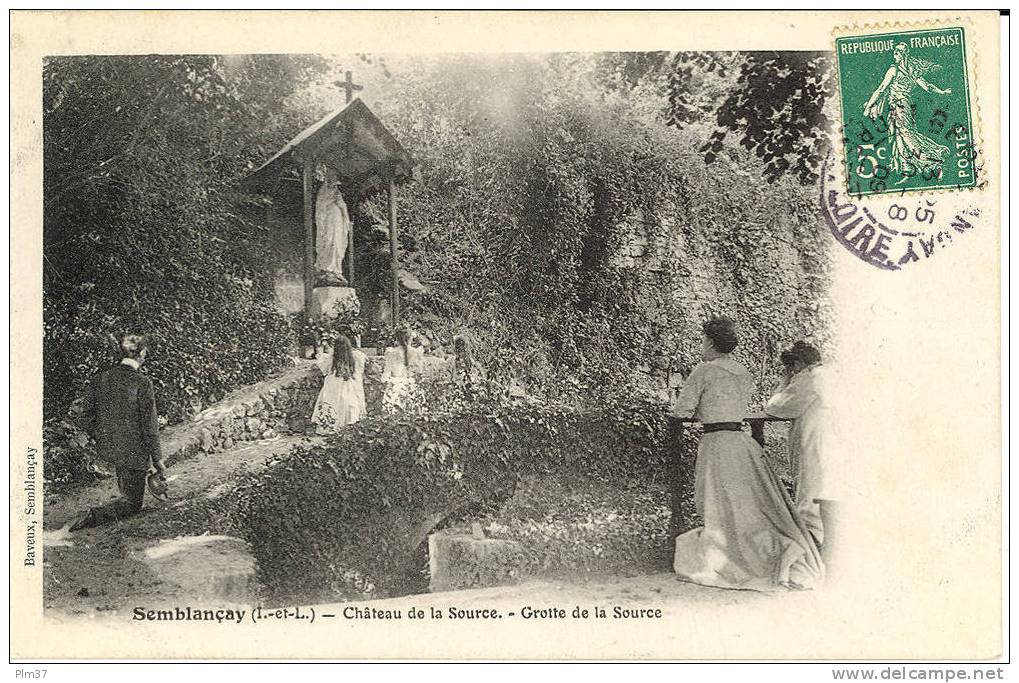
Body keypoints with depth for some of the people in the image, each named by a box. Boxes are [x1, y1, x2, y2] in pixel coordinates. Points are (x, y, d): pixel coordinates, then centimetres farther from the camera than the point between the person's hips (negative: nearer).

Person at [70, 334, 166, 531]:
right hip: (132, 452, -6)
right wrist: (157, 459, -6)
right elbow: (149, 426, -16)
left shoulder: (101, 379, -3)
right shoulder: (142, 383, -18)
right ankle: (94, 517, -11)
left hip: (106, 448, 6)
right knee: (132, 504, 7)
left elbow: (86, 419, 3)